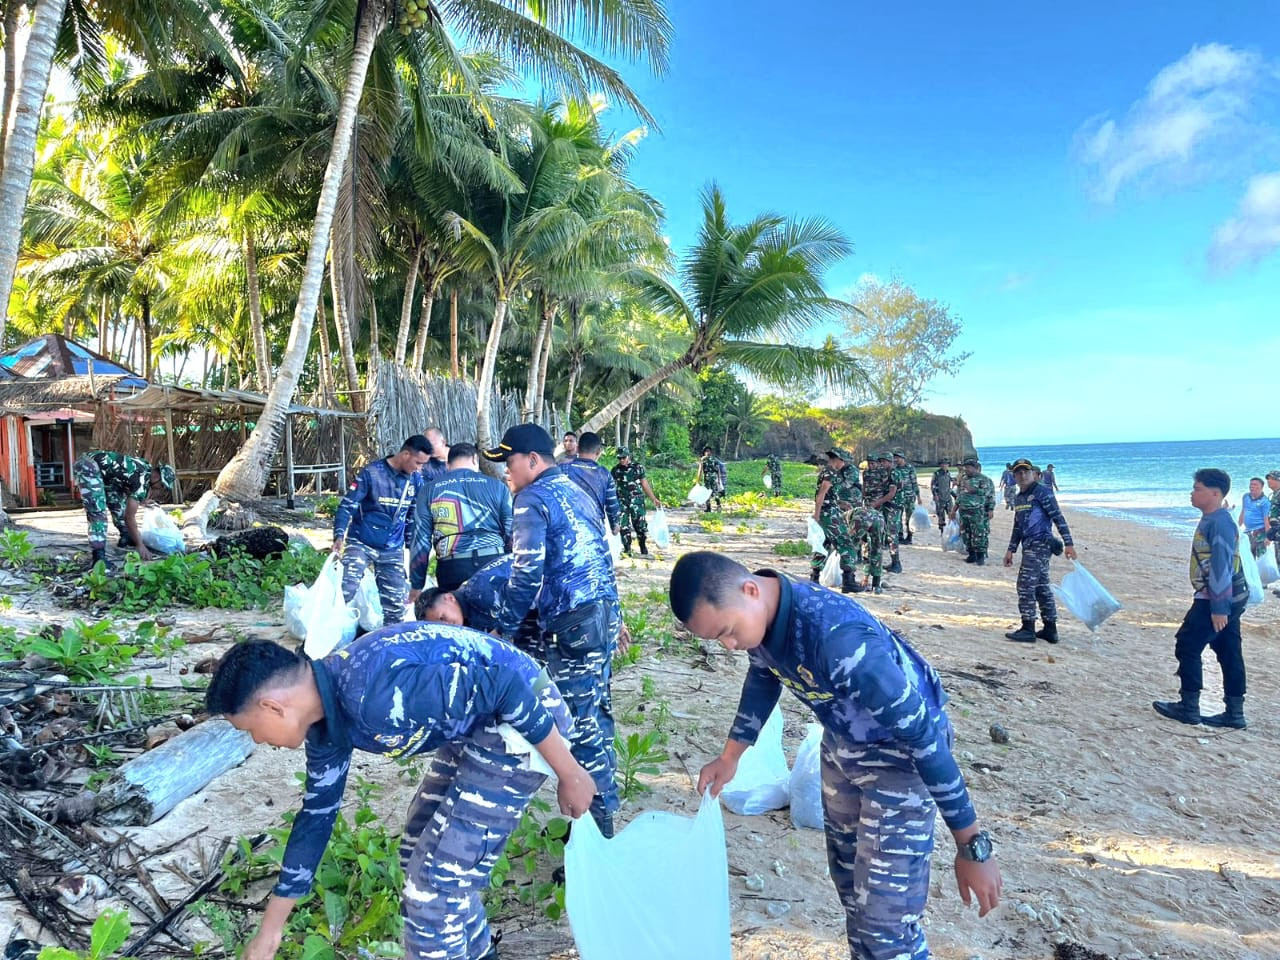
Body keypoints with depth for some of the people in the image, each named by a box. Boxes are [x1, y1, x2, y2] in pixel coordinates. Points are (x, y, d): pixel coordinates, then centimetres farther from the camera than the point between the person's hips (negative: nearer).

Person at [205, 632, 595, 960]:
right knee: (421, 857, 21)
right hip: (477, 727, 9)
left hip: (522, 716, -9)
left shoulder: (373, 694, -30)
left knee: (435, 881, -4)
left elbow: (501, 686, -28)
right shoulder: (326, 720, 1)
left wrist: (568, 772, -17)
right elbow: (317, 814, 14)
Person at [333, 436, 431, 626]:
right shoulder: (371, 473, -14)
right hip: (361, 544, -4)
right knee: (345, 590, -14)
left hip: (393, 550, 4)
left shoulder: (416, 480, 1)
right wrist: (339, 535, -24)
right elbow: (347, 506, -12)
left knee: (395, 600, 5)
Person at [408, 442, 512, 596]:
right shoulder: (497, 486, 5)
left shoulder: (429, 490, 8)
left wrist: (416, 584, 13)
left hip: (452, 569, 0)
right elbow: (512, 533, 5)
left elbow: (421, 540, 6)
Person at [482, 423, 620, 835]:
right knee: (595, 712, 17)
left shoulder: (533, 498, -8)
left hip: (573, 620, -9)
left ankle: (598, 823, 5)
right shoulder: (576, 490, 19)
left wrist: (505, 628, -7)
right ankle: (602, 808, 29)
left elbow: (527, 572, -16)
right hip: (605, 610, 9)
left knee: (579, 723, -2)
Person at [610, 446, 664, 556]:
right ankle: (627, 550, 12)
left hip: (637, 501, -1)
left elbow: (645, 485, 6)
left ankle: (643, 548, 14)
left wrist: (654, 499, 4)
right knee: (624, 526, 1)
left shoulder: (638, 467, 2)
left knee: (640, 524, -3)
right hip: (621, 502, 2)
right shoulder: (615, 470, 5)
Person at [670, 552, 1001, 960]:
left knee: (885, 924, -7)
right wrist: (729, 757, 15)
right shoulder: (756, 616, -15)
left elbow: (924, 735, -32)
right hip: (842, 745, 8)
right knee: (849, 882, 23)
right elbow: (763, 680, 9)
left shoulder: (838, 638, -40)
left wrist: (972, 846, -23)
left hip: (900, 753, -7)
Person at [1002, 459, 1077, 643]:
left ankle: (1028, 629, -7)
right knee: (1041, 587, 12)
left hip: (1040, 544, -9)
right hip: (1029, 546, 9)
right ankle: (1050, 630, 18)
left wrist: (1068, 543, -17)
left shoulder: (1042, 492, -8)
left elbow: (1058, 518, -12)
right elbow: (1018, 526, 24)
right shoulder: (1018, 498, 17)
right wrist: (1011, 550, 22)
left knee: (1026, 585, -11)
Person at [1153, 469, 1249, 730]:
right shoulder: (1211, 520, 12)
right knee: (1228, 653, 12)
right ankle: (1234, 713, 18)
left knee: (1187, 646, -2)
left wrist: (1219, 608, -24)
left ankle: (1188, 708, 7)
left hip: (1218, 600, -10)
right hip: (1228, 598, 10)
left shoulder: (1219, 523, -19)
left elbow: (1222, 566, -23)